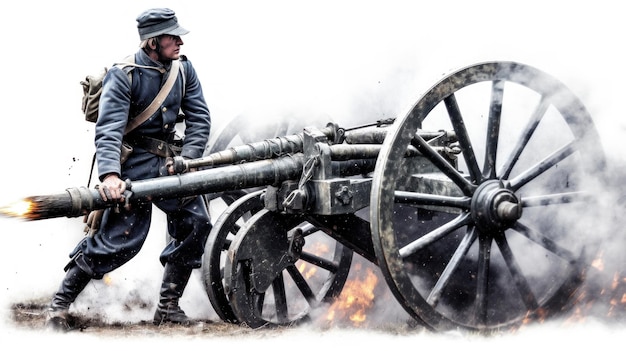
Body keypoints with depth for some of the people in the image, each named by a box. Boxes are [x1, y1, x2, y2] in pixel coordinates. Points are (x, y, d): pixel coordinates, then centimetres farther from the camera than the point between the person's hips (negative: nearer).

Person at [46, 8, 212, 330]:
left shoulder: (184, 69, 2)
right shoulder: (124, 75, -16)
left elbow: (199, 118, 3)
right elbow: (108, 129, -25)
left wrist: (187, 159, -11)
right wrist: (109, 174, -38)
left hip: (169, 161, 6)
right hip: (133, 162, -6)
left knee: (195, 222, -4)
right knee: (121, 238, -14)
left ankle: (167, 307, 9)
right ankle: (60, 303, -1)